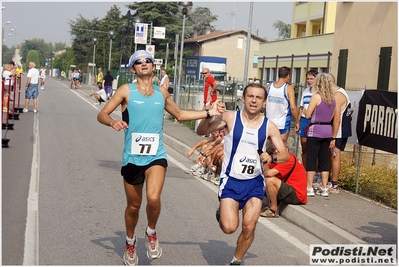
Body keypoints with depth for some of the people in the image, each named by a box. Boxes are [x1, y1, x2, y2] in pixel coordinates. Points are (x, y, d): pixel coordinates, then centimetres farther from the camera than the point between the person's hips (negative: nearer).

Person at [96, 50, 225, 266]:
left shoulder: (162, 93, 8)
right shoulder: (126, 90, -2)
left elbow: (180, 115, 23)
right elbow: (102, 115, -3)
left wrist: (209, 113, 16)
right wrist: (113, 122, -26)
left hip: (156, 156, 1)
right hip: (132, 157, -1)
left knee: (153, 198, -24)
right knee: (133, 206, 12)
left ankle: (151, 234, 6)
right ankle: (130, 242, 40)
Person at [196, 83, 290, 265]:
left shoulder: (269, 126, -3)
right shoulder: (230, 118, -7)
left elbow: (285, 155, 1)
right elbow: (201, 132, -4)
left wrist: (272, 158, -21)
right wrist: (209, 115, -23)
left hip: (254, 182, 2)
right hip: (230, 181, -2)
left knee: (249, 228, -3)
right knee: (229, 227, -13)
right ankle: (222, 212, 24)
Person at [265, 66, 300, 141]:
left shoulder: (269, 87, 1)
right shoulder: (288, 88, -11)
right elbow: (293, 107, -16)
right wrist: (297, 122, -6)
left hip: (269, 122, 4)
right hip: (283, 124, -4)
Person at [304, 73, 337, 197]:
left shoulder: (316, 96, -11)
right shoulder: (332, 98, 8)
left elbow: (308, 114, -10)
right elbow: (332, 117, 14)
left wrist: (305, 109, 11)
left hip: (316, 130, -6)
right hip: (328, 130, 6)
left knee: (311, 159, -1)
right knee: (324, 160, 10)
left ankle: (309, 188, 0)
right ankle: (324, 188, 13)